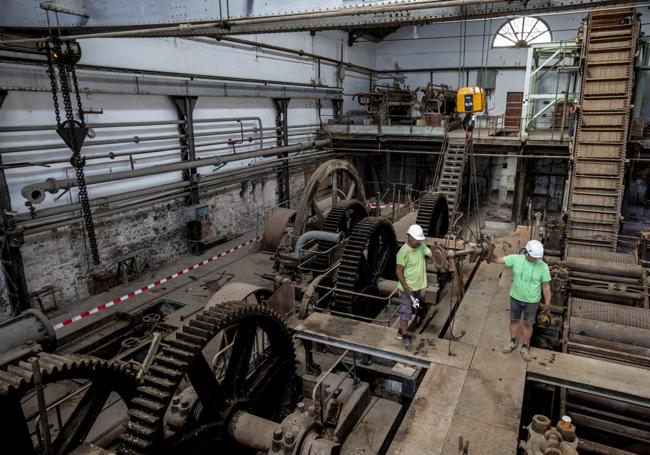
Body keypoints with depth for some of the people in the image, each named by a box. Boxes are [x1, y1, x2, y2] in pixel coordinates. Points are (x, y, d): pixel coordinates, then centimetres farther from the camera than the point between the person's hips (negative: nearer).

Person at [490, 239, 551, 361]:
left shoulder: (543, 266, -19)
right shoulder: (516, 259, -17)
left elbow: (546, 287, -10)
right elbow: (497, 259, -14)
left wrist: (547, 305, -6)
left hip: (532, 301, -1)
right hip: (515, 298, 2)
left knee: (528, 324, 14)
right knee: (514, 320, 19)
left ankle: (525, 347, 35)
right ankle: (513, 342, 41)